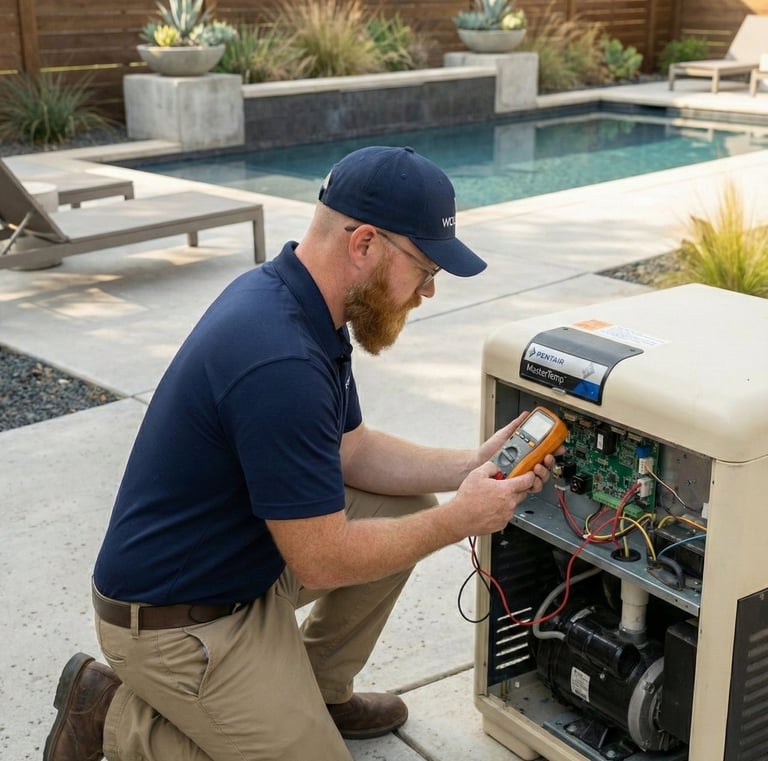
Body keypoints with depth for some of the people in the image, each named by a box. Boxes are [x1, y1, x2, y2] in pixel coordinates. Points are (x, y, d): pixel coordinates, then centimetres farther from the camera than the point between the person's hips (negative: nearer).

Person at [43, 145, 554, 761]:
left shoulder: (293, 298, -2)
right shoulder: (279, 362, -33)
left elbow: (350, 450, 9)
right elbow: (322, 561, -25)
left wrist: (471, 467, -3)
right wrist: (460, 520, -14)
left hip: (243, 555, 9)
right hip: (178, 620, -9)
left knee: (409, 509, 7)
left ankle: (317, 691, 21)